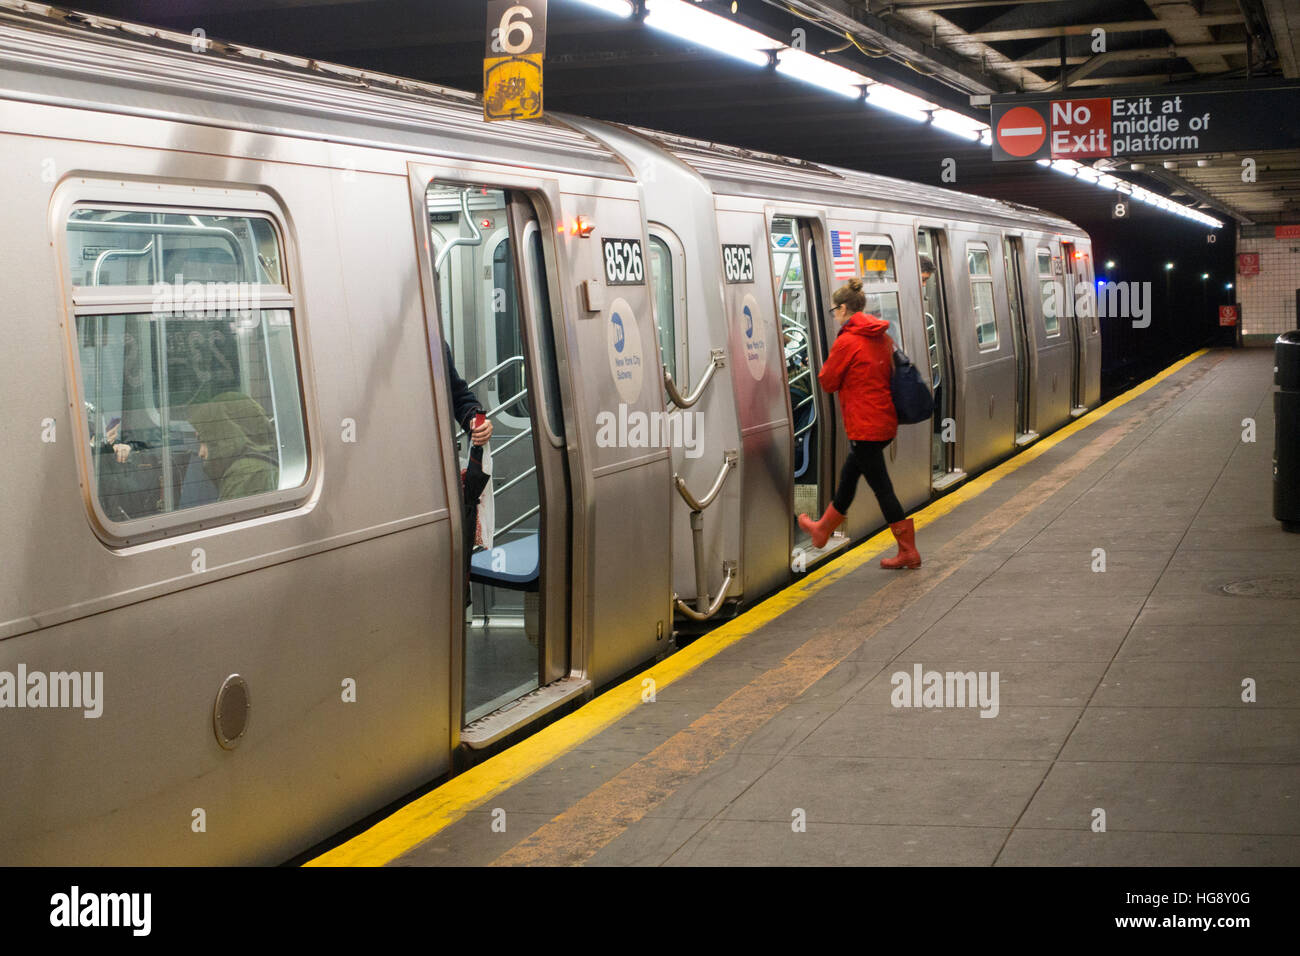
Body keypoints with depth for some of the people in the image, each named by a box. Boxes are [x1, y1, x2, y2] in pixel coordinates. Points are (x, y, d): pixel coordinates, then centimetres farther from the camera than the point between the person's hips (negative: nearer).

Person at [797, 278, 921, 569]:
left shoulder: (847, 341, -16)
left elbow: (828, 381, -8)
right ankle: (823, 529, 38)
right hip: (885, 422, 9)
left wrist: (826, 368, 13)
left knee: (881, 486, -2)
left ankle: (908, 552, 0)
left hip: (864, 426, -9)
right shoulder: (883, 337, 8)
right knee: (849, 475, 22)